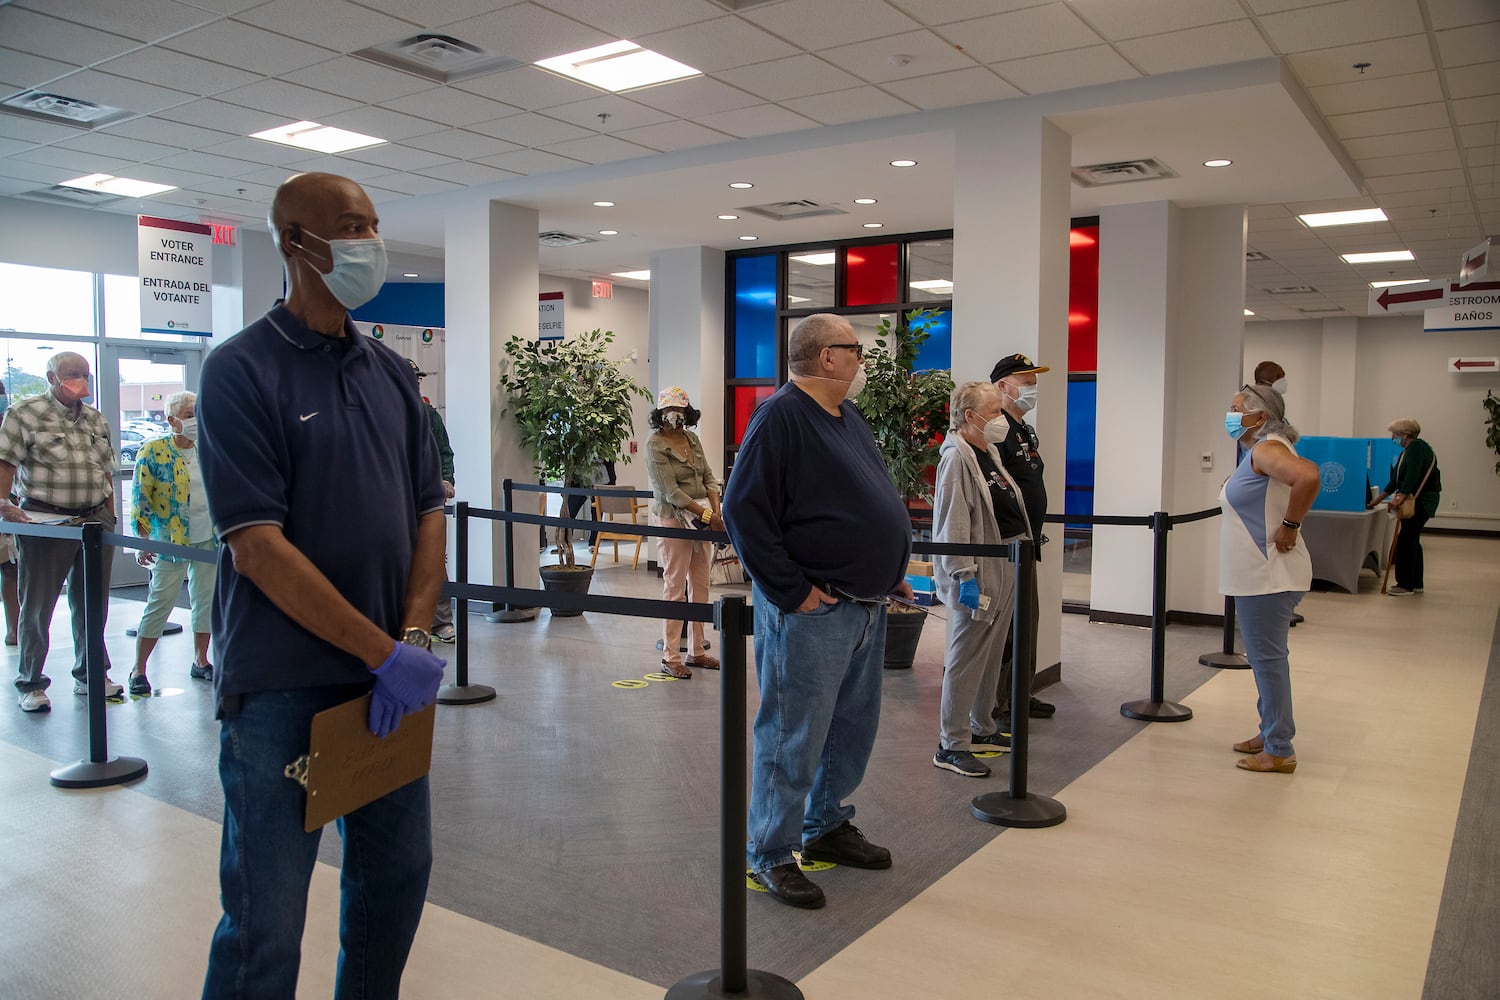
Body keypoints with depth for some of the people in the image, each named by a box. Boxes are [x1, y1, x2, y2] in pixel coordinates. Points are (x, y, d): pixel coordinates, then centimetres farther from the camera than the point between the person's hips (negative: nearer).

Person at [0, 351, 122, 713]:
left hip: (95, 519, 5)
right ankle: (31, 684, 17)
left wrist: (109, 520, 12)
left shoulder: (95, 419, 13)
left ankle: (90, 675, 26)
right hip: (44, 521, -5)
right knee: (37, 606, 5)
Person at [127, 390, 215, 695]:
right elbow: (140, 498, -9)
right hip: (170, 541, -5)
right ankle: (138, 669, 7)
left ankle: (200, 661, 22)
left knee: (206, 600, 9)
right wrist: (143, 541, -13)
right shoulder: (153, 451, -7)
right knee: (160, 603, -4)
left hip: (207, 540, 5)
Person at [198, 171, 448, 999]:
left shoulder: (392, 374, 9)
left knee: (398, 871, 19)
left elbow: (428, 514, 8)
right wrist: (383, 652, -18)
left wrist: (414, 636, -6)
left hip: (390, 677, 6)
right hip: (282, 687, -6)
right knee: (267, 918, 5)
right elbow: (257, 548, -17)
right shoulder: (242, 371, -10)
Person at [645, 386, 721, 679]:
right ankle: (670, 657, 5)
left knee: (700, 586, 10)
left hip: (701, 518, 7)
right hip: (673, 519, -7)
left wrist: (716, 511, -8)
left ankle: (696, 651, 20)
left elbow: (709, 478, 9)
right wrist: (708, 516, -18)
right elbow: (671, 492, -16)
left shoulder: (693, 439, 10)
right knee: (675, 587, -3)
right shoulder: (655, 445, -10)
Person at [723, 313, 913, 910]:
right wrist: (791, 591, -19)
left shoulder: (849, 420, 15)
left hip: (868, 606, 9)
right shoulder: (781, 417, -13)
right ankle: (770, 855, 14)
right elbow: (744, 510, -20)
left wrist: (890, 570, 14)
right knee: (794, 737, -1)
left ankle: (828, 827, 35)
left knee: (854, 728, 18)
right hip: (812, 613, -9)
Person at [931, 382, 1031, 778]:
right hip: (980, 572, -10)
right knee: (967, 659, -5)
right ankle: (951, 747, 2)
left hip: (1006, 566, 10)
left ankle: (982, 729, 31)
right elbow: (954, 526, -21)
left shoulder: (989, 453, 16)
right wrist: (964, 576, -24)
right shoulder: (957, 457, -15)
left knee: (991, 655, 18)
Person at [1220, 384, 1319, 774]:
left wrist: (1289, 526, -25)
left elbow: (1308, 477, -35)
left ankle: (1279, 750, 4)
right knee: (1265, 657, 18)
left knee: (1267, 658, -4)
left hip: (1268, 576, -11)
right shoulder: (1258, 451, 15)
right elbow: (1300, 479, 28)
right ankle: (1270, 734, 30)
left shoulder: (1266, 449, -17)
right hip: (1257, 574, 11)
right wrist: (1290, 519, 14)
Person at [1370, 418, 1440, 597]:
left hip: (1422, 500, -10)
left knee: (1406, 540, -9)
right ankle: (1416, 583, 20)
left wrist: (1400, 497, -35)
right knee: (1412, 540, 13)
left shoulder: (1417, 447, -14)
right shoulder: (1407, 451, 16)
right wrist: (1378, 500, 17)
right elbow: (1396, 479, 19)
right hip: (1414, 500, 10)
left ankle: (1406, 585, -7)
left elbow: (1413, 475, -26)